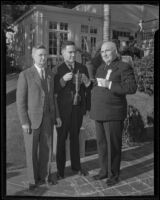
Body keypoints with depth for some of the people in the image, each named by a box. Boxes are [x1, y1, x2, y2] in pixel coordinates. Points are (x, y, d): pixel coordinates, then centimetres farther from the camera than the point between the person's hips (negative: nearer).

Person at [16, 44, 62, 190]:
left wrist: (57, 115, 5)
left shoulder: (50, 75, 8)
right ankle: (34, 179, 23)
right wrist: (24, 122, -15)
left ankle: (44, 176, 28)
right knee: (32, 150, 6)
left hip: (47, 118, 5)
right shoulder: (25, 75, -9)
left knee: (46, 148, 11)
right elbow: (20, 100, -10)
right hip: (31, 119, -5)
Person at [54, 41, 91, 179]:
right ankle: (60, 170, 16)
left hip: (78, 109, 3)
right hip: (63, 109, -3)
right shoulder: (58, 70, -2)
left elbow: (88, 89, 9)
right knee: (61, 139, 4)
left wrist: (87, 82, -12)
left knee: (75, 138, 15)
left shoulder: (82, 68, 7)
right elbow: (55, 90, -7)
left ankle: (76, 166, 30)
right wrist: (63, 80, -22)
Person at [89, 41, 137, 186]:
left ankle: (114, 174, 19)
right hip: (99, 113, 7)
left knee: (113, 145, 2)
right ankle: (104, 170, 30)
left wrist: (109, 84, -22)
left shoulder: (124, 67, -6)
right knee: (101, 144, 14)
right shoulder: (100, 67, 16)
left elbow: (132, 87, -18)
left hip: (113, 114, -7)